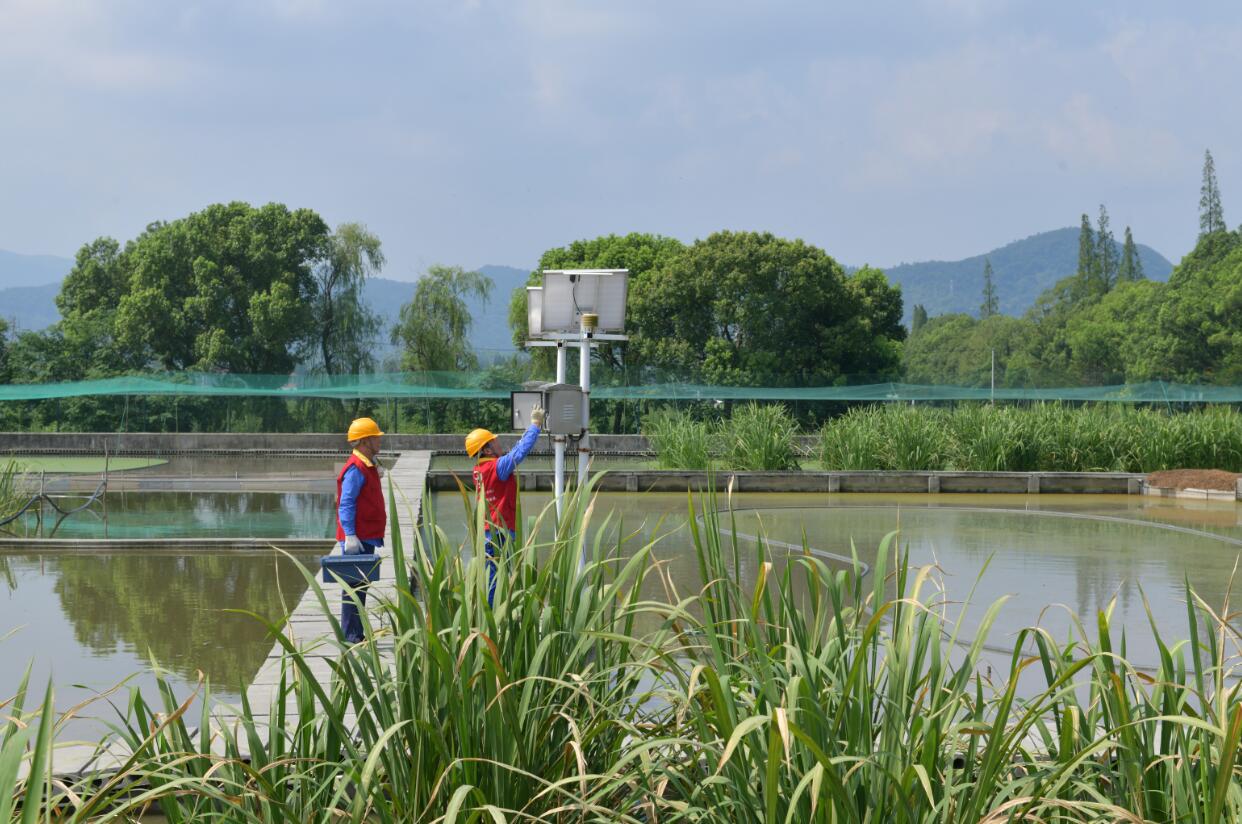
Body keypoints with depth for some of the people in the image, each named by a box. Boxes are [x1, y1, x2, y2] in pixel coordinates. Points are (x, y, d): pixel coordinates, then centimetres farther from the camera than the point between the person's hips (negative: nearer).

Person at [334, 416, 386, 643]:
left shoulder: (368, 467, 17)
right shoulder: (355, 469, -15)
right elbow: (346, 504, -20)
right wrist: (350, 535, -25)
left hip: (367, 537, 11)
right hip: (357, 539, -11)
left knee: (361, 585, 15)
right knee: (354, 586, -9)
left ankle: (356, 633, 21)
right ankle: (350, 635, -8)